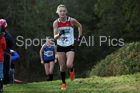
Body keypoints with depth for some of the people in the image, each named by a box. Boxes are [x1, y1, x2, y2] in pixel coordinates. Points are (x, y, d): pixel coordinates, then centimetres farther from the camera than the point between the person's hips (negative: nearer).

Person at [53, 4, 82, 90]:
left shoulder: (71, 21, -9)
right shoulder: (56, 23, -8)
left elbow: (80, 26, 12)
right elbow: (55, 37, -12)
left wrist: (80, 37, 7)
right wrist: (59, 34, -34)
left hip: (70, 46, -1)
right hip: (60, 47, 2)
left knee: (69, 65, -19)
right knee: (62, 67, 3)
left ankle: (72, 70, 18)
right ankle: (63, 83, 24)